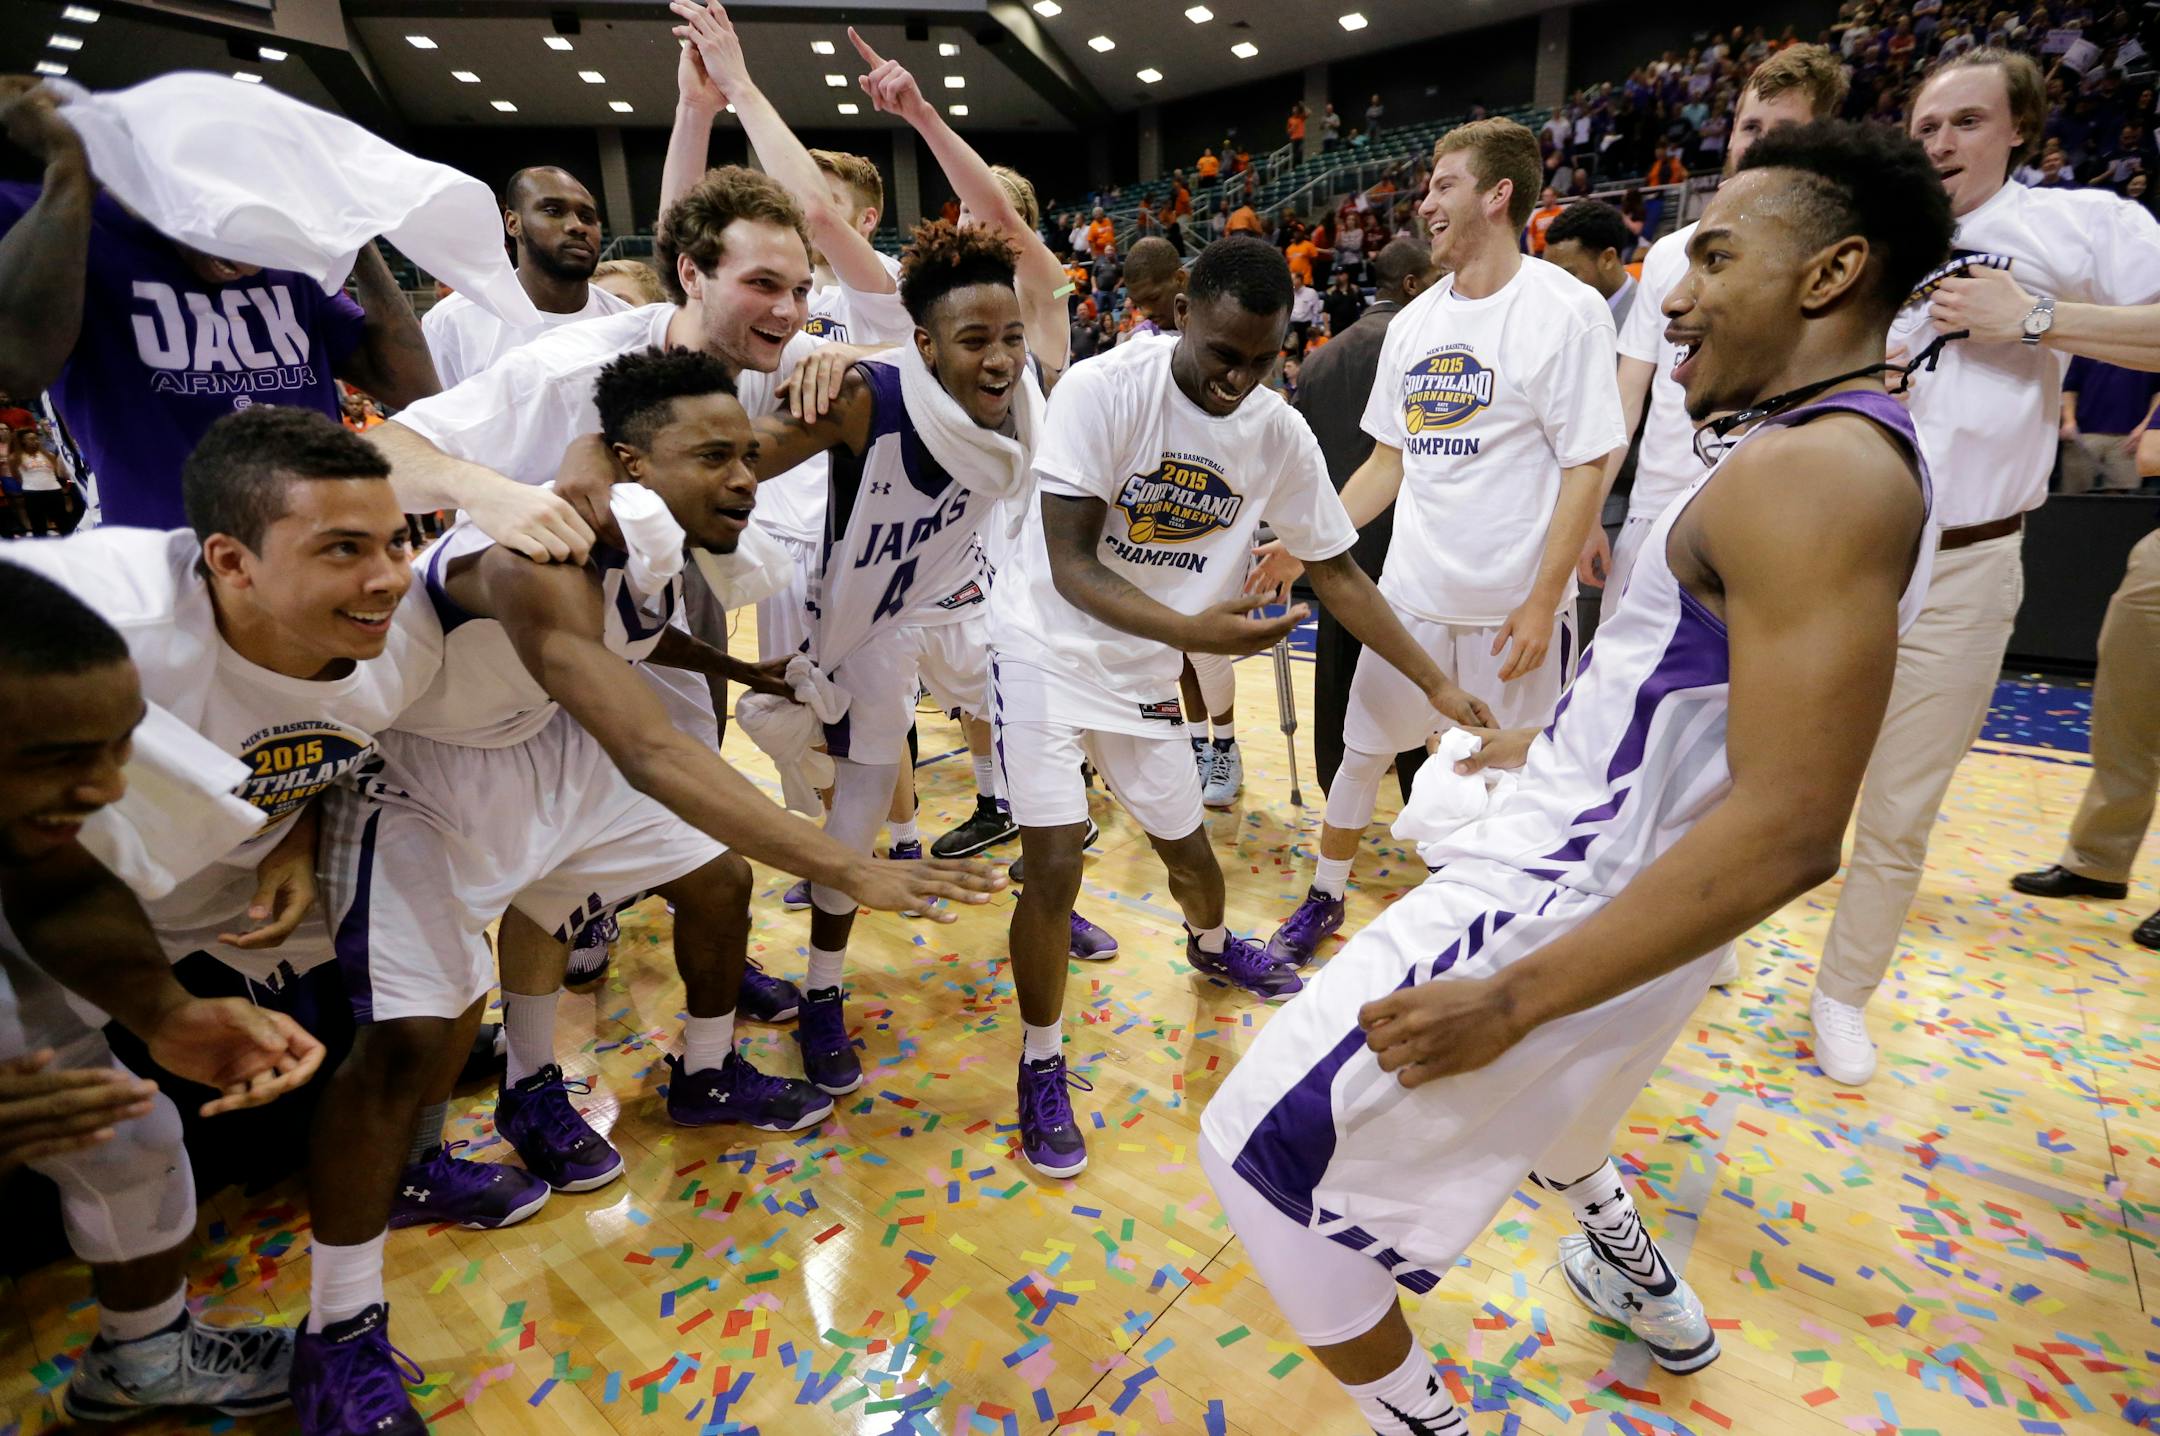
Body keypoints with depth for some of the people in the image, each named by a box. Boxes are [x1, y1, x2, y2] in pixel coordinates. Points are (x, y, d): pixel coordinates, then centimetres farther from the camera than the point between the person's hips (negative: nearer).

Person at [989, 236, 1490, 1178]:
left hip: (1146, 665, 4)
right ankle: (1040, 1064, 12)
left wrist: (1436, 684, 0)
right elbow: (1070, 566, -25)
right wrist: (1190, 630, -40)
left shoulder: (1280, 435, -8)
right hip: (1048, 647, -4)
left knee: (1184, 843, 15)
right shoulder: (1103, 390, -22)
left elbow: (1336, 570, 1)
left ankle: (1213, 946, 52)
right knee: (1054, 864, -13)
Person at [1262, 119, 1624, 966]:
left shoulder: (1565, 310, -8)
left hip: (1515, 606, -5)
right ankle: (1325, 900, 32)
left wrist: (1542, 601, -15)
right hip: (1410, 592, 5)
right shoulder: (1414, 322, 9)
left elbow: (1586, 469, -10)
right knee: (1361, 749, 12)